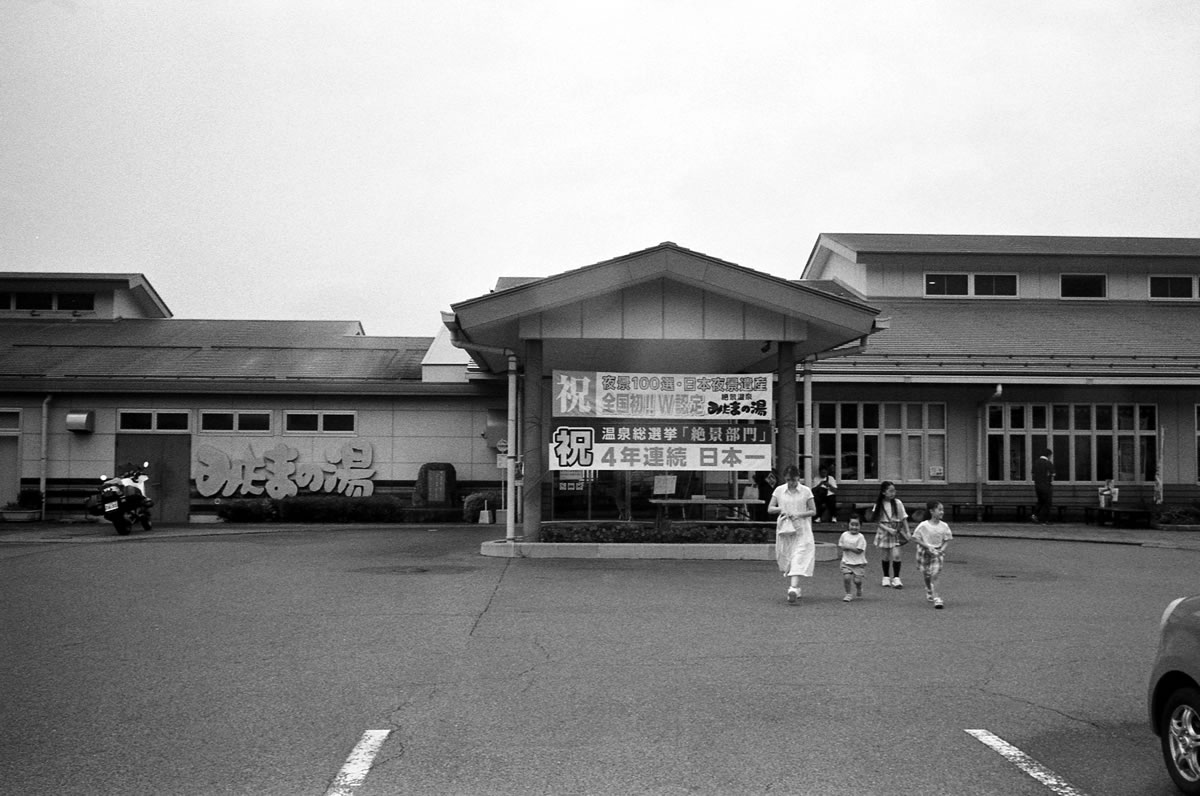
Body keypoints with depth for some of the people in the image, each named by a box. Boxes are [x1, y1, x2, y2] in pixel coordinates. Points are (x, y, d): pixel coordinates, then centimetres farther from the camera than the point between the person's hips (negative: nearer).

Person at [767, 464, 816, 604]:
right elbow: (769, 509, 7)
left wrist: (799, 514, -14)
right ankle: (793, 587, 20)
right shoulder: (779, 490, 4)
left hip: (801, 531, -3)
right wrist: (780, 509, -13)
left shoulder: (806, 491, -1)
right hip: (784, 529, 3)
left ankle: (793, 588, -26)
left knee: (798, 561, -15)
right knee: (786, 561, 6)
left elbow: (813, 511, 2)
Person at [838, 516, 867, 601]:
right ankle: (848, 594, 3)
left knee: (857, 580, -4)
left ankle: (859, 591, 30)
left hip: (859, 563, -3)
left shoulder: (860, 537, -9)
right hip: (846, 562, 3)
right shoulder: (844, 535, 4)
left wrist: (848, 547, -16)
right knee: (846, 577, -15)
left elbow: (859, 550, -15)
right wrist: (843, 547, -10)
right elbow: (840, 546, 12)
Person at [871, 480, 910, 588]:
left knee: (896, 555, -11)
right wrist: (888, 529, -15)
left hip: (896, 532, 0)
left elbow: (904, 518, 3)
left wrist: (907, 532, 0)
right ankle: (886, 577, 25)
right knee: (885, 556, 8)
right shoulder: (879, 504, -4)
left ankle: (896, 578, -3)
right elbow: (877, 521, -3)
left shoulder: (897, 503, -3)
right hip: (883, 531, 1)